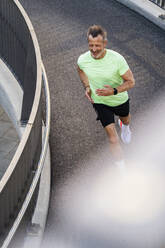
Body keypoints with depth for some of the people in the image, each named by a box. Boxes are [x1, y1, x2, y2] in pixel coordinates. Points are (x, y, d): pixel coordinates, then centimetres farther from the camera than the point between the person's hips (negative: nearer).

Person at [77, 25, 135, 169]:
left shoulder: (117, 59, -32)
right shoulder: (83, 60, -22)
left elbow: (131, 82, -21)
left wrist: (114, 91, -36)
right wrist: (87, 87, -8)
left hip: (120, 99, 0)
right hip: (99, 102, 0)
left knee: (125, 119, 32)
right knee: (112, 134, -6)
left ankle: (124, 126, 71)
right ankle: (122, 169, 2)